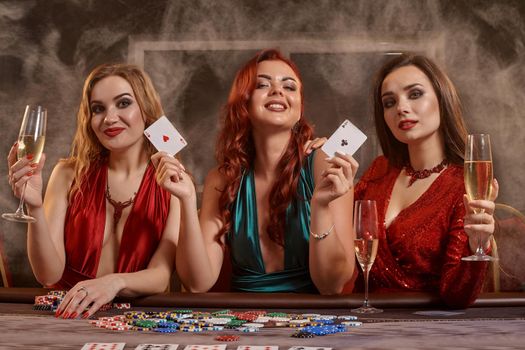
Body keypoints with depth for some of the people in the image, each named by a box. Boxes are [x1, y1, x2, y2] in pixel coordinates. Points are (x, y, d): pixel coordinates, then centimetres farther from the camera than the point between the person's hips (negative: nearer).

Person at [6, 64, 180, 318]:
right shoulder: (69, 174, 1)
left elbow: (161, 275, -10)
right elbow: (49, 275, -5)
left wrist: (116, 282, -30)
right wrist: (35, 209, -20)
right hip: (65, 317, 2)